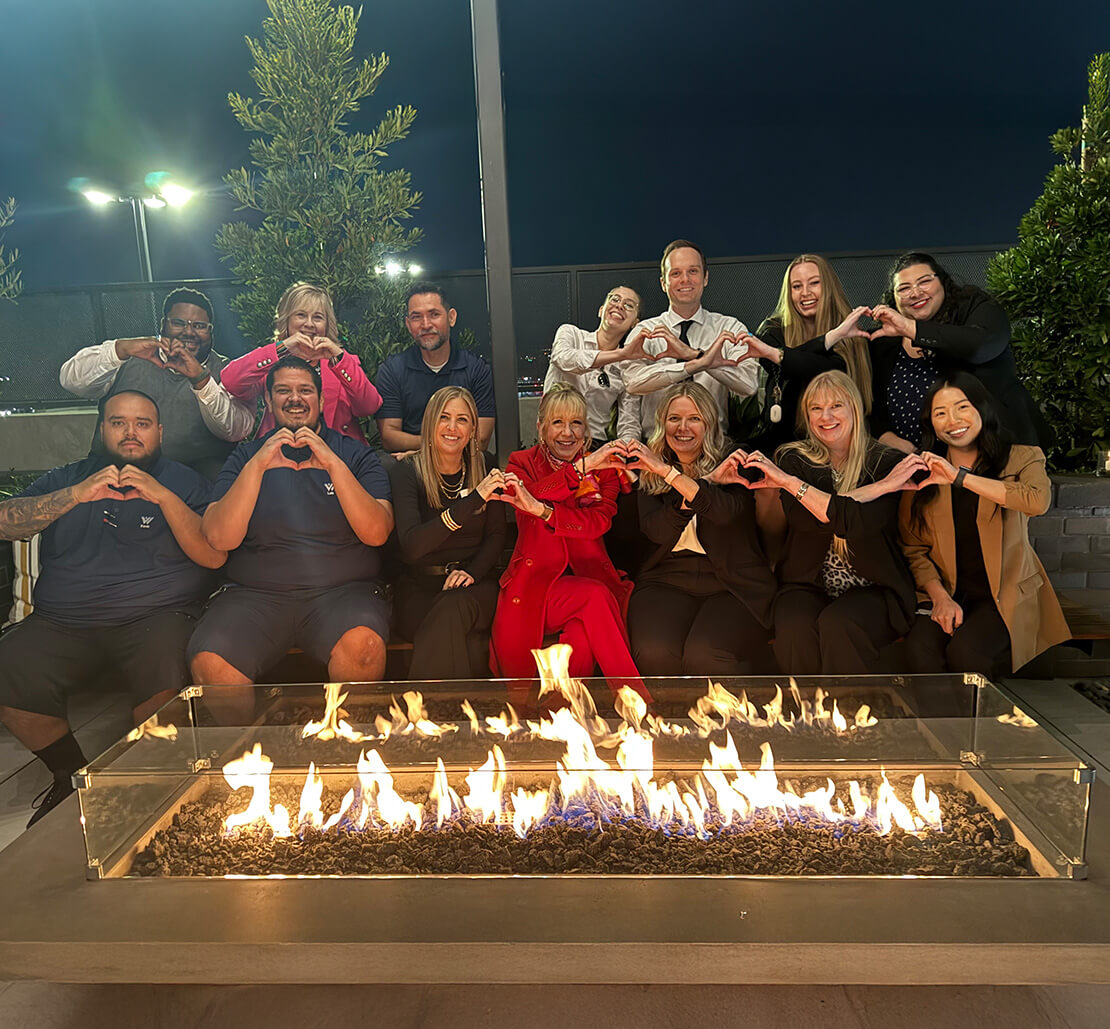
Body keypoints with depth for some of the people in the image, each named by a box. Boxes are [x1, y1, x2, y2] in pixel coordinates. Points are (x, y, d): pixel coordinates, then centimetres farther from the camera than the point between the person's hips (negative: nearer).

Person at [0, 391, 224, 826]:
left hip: (154, 618, -3)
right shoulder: (66, 479, 18)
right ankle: (72, 776, 5)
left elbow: (214, 556, -6)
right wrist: (78, 495, -14)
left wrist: (162, 496, -16)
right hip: (60, 622, 3)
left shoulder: (183, 481, 9)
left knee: (166, 671, -32)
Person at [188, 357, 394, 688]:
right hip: (255, 594, 1)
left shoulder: (356, 454, 10)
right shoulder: (245, 457, 13)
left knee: (363, 646, -33)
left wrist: (334, 465, -14)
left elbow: (377, 533, -5)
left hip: (342, 591, -1)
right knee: (208, 661, -27)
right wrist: (256, 466, -12)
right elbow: (220, 539, -2)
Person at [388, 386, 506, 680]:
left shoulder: (485, 471, 8)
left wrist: (472, 571, -13)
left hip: (475, 584, 2)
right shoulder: (406, 472, -3)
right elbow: (411, 544, -17)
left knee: (453, 610, -34)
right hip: (418, 588, -2)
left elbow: (496, 536, 9)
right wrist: (473, 500, -25)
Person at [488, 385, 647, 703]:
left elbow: (598, 522, -7)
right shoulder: (522, 462, 12)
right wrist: (582, 466, -19)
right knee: (594, 596, -32)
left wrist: (541, 509, -22)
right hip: (535, 580, -1)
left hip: (588, 576, 1)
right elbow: (529, 494, -14)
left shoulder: (604, 468, 13)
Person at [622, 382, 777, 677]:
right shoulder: (650, 474, 12)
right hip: (667, 580, 2)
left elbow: (728, 511, -19)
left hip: (732, 584, -2)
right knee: (654, 653, -30)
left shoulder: (730, 464, 4)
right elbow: (656, 531, -5)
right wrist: (705, 482, -15)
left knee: (706, 657, -31)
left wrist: (668, 472, -20)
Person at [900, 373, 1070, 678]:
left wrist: (960, 477, -21)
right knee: (920, 650, -30)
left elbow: (1039, 501, -22)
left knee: (966, 651, -31)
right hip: (946, 593, 2)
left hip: (1005, 596, -1)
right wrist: (940, 597, -11)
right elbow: (914, 550, 6)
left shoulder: (1021, 458, 3)